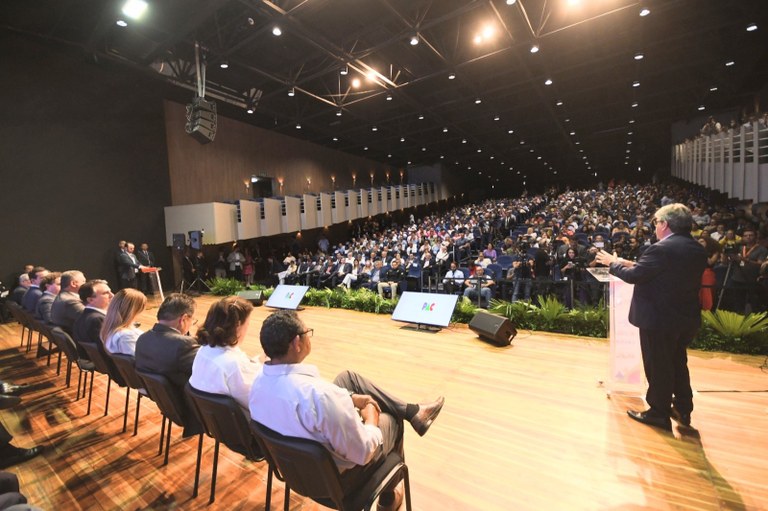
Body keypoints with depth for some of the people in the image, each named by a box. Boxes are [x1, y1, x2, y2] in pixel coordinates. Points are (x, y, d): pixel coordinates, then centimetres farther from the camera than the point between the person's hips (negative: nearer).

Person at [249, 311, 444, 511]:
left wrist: (349, 399, 1)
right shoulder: (319, 394, -40)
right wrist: (371, 419, -9)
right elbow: (362, 453, -28)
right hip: (336, 476, -6)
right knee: (390, 419, 18)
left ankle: (411, 411, 22)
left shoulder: (259, 381, -15)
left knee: (347, 377, 9)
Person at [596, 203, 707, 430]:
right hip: (687, 317, 8)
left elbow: (633, 276, -21)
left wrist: (613, 263, -4)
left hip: (659, 318, -8)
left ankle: (659, 413, 20)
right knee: (678, 362, 23)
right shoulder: (698, 249, 6)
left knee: (658, 367, 6)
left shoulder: (662, 249, -22)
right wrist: (636, 264, 11)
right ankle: (683, 408, 35)